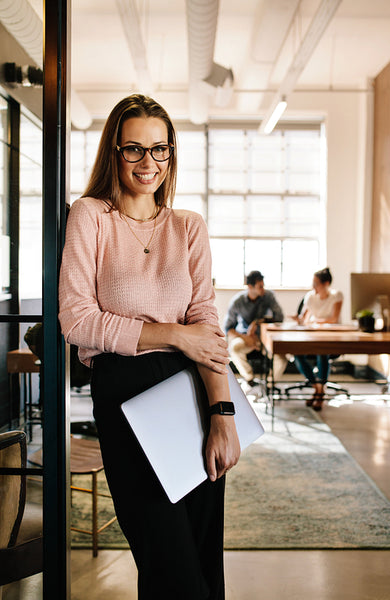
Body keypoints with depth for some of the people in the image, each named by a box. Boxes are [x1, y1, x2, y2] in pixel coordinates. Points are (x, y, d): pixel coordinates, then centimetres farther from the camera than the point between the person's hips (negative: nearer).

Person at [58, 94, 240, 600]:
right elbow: (76, 320, -6)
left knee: (205, 555, 8)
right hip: (122, 392, -3)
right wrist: (172, 334, -11)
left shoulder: (190, 227, 11)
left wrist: (223, 416, -12)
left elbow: (205, 321, 0)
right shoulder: (90, 216, 2)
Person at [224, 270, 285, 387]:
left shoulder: (268, 295, -9)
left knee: (282, 357, -29)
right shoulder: (237, 301, -11)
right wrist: (245, 338, -22)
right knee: (234, 348, -35)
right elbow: (228, 328, -6)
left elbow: (279, 317, -12)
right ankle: (250, 380, -12)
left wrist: (257, 322, -22)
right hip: (244, 335, 0)